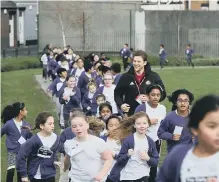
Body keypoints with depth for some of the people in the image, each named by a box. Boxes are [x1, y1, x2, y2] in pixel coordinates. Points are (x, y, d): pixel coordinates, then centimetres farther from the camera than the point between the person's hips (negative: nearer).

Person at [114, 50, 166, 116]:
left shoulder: (154, 76, 3)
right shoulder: (125, 77, 6)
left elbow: (163, 93, 7)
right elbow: (117, 93, 12)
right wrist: (121, 104, -7)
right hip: (130, 113, 1)